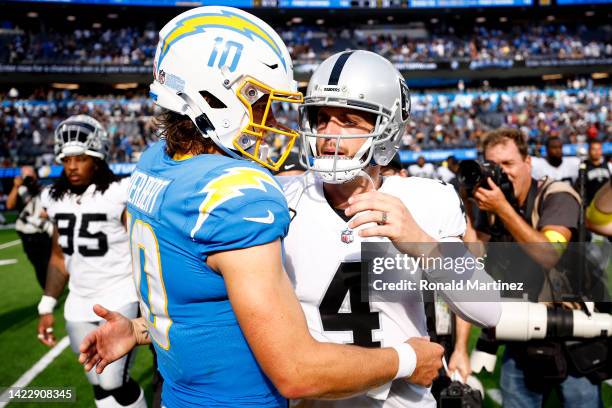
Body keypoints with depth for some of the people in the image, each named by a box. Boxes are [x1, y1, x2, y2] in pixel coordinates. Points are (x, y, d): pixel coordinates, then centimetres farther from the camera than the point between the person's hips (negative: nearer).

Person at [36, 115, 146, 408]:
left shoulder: (119, 195, -13)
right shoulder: (57, 199, 6)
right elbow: (59, 257, 14)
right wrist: (47, 307, 12)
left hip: (120, 298, -6)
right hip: (79, 305, 6)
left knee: (114, 382, -9)